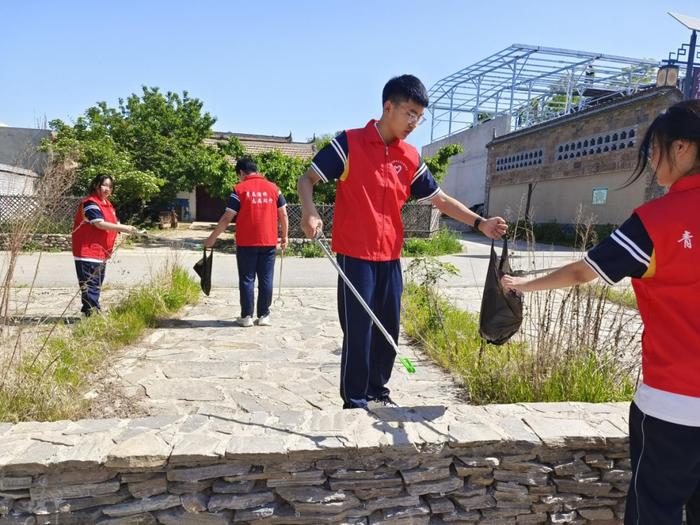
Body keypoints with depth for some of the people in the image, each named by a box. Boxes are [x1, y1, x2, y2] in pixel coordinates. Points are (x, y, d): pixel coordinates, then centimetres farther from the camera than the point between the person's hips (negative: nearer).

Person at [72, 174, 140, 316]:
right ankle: (92, 313, -4)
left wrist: (126, 230, 3)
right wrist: (124, 228, -25)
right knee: (90, 285, -7)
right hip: (88, 252, -10)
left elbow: (114, 225, 21)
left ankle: (90, 311, 27)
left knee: (97, 284, 17)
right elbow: (100, 224, -24)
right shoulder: (90, 203, -13)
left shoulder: (107, 204, 17)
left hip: (101, 252, 10)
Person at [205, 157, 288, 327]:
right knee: (266, 280, 7)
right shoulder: (273, 187, 6)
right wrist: (284, 237, 16)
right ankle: (263, 316, 10)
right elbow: (283, 214, 5)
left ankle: (246, 316, 9)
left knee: (247, 280, 6)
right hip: (268, 242, 2)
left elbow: (227, 218, -5)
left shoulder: (240, 189, -3)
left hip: (246, 243, -2)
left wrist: (212, 238, 3)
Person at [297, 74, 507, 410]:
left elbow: (440, 199, 14)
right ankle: (354, 402, 16)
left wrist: (480, 223, 4)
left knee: (388, 330, 12)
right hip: (355, 256, -5)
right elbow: (306, 179, -4)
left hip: (390, 258, 6)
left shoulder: (411, 158, 9)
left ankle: (377, 392, 31)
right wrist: (310, 213, -24)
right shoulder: (350, 143, -6)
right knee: (358, 331, -1)